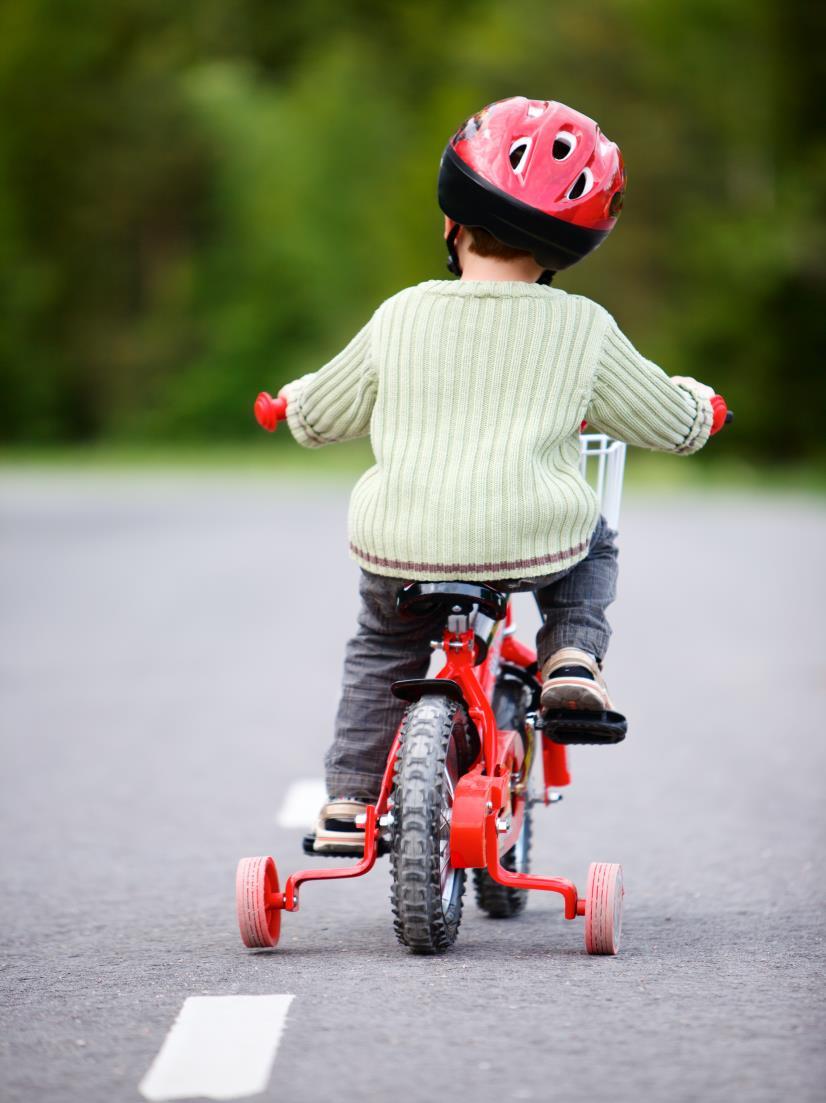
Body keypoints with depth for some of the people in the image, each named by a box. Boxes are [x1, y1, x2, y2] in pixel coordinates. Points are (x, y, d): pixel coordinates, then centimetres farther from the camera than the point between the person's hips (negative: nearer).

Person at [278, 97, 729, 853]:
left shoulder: (401, 318, 2)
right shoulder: (584, 330, -1)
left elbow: (317, 418, 15)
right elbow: (671, 424, 10)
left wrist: (295, 401, 40)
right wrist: (699, 405, 34)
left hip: (401, 547, 1)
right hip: (531, 544, -1)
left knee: (383, 645, 30)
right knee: (593, 547, 33)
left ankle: (350, 799, 25)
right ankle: (574, 657, 9)